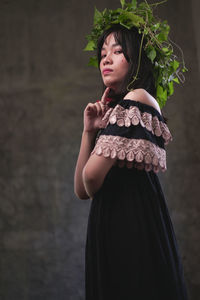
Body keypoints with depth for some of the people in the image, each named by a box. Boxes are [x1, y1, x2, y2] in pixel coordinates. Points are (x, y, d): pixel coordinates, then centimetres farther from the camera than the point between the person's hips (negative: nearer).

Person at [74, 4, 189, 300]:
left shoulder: (138, 98, -9)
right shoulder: (112, 108, 19)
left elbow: (93, 176, -19)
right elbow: (82, 190, 13)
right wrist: (89, 131, 5)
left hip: (133, 221, -9)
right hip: (111, 225, 9)